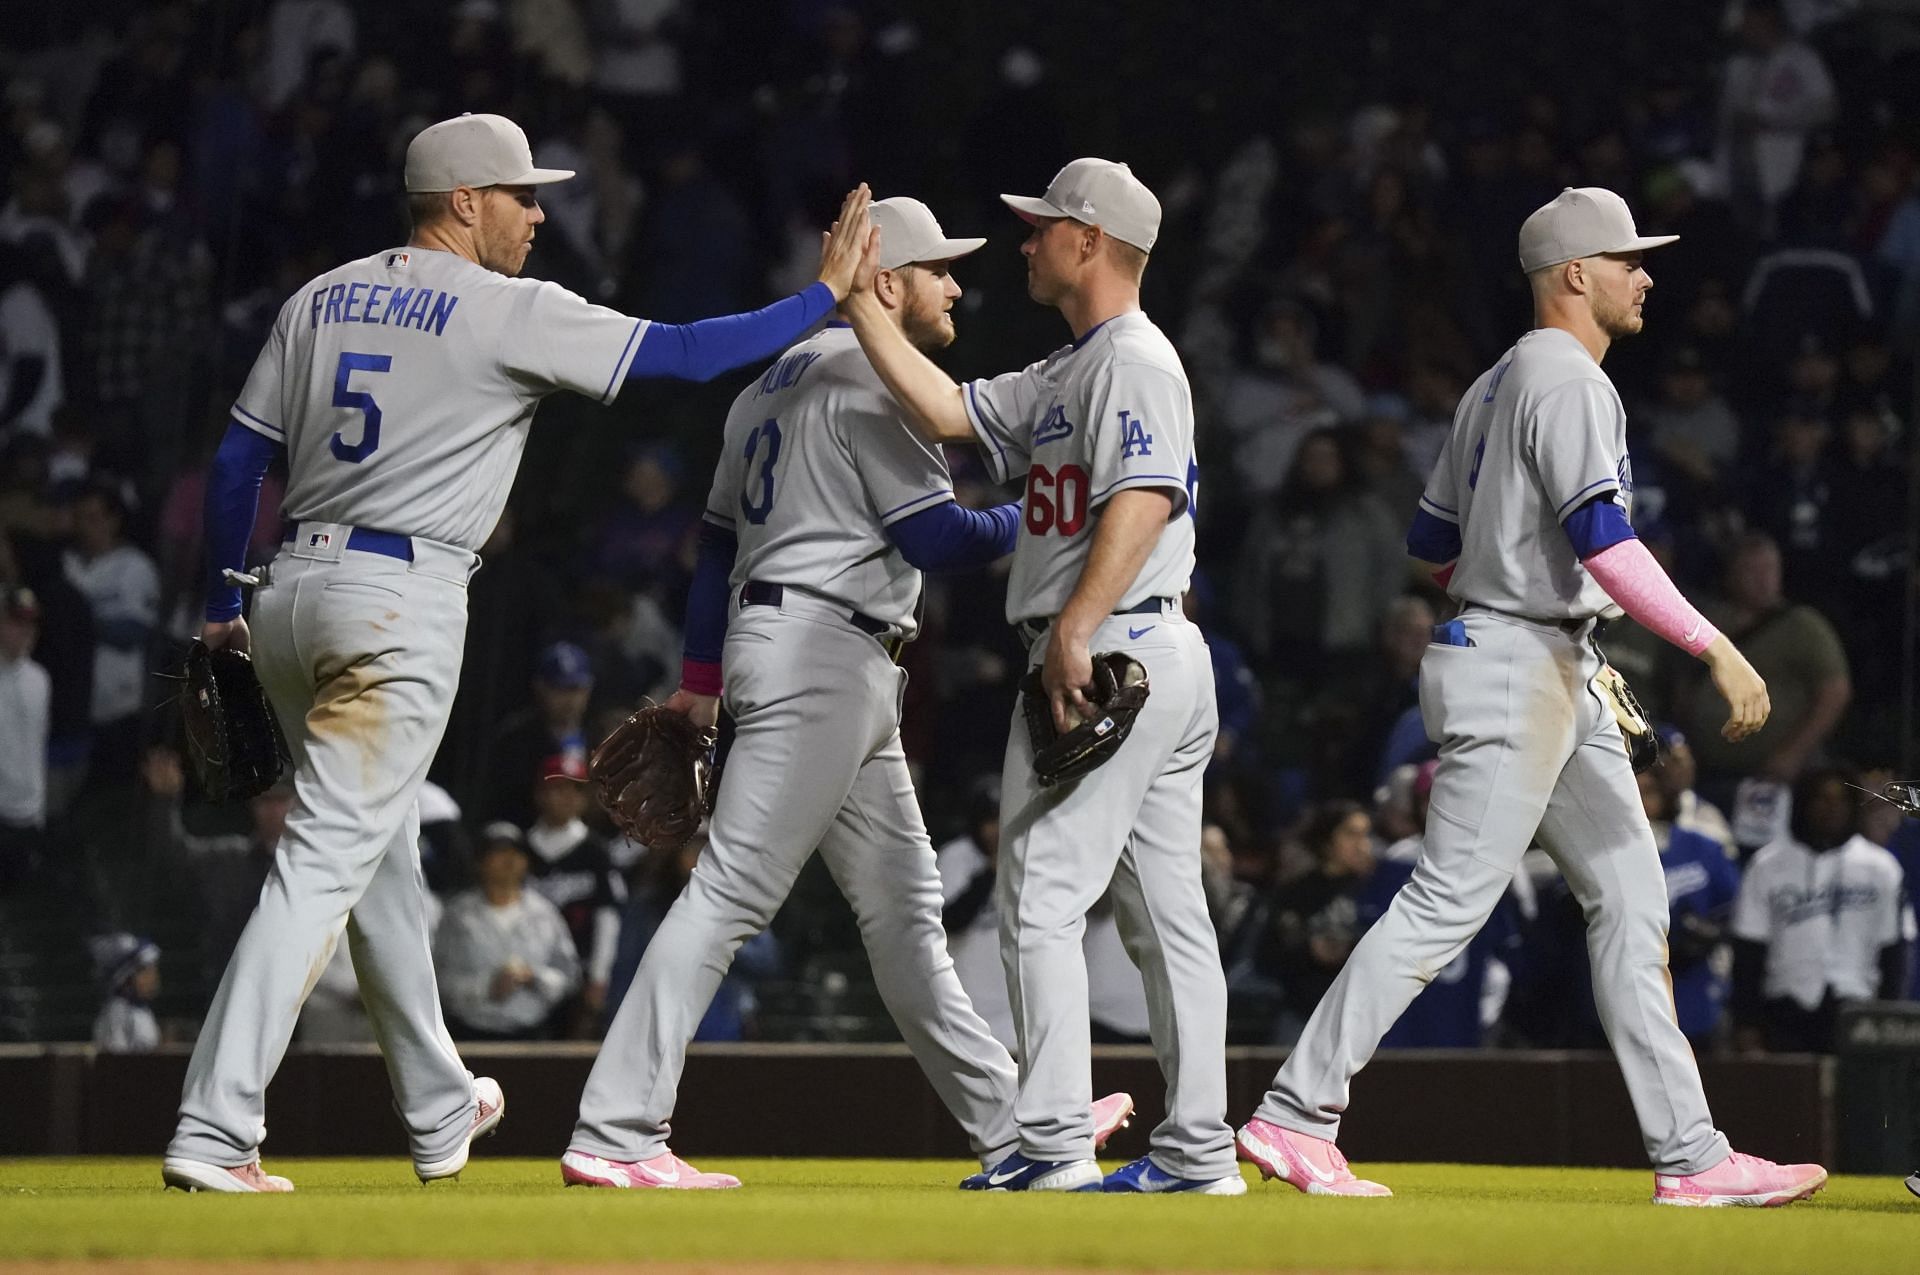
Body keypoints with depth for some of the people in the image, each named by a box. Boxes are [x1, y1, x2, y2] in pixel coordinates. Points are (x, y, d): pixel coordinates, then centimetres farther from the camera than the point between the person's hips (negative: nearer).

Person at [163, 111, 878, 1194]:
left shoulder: (323, 299, 13)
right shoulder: (510, 311, -7)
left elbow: (239, 457, 13)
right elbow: (687, 353, -9)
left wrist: (224, 606, 19)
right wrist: (829, 293, 0)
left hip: (294, 591, 8)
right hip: (401, 609, -8)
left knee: (382, 855, 21)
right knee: (328, 861, -10)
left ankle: (440, 1111, 36)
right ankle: (213, 1135, -19)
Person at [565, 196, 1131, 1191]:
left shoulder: (780, 380, 20)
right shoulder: (869, 375, -9)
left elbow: (718, 537, 21)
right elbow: (935, 536, -14)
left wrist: (700, 681, 22)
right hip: (822, 654, -11)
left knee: (901, 902, 13)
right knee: (732, 891, -15)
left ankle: (1007, 1125, 19)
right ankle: (611, 1137, -20)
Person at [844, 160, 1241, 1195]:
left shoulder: (1136, 359, -10)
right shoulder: (1065, 374, 21)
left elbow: (1145, 498, -22)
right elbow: (945, 413, 20)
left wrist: (1075, 629, -29)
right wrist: (857, 300, 20)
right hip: (1165, 665, 10)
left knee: (1043, 897, -11)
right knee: (1164, 911, 8)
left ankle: (1056, 1145, -14)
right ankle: (1198, 1149, 9)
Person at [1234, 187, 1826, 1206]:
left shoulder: (1497, 384, 18)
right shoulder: (1568, 380, -13)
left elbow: (1434, 541, 22)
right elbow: (1604, 543, -24)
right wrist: (1714, 648, -26)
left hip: (1561, 679, 11)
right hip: (1516, 664, -11)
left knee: (1630, 896, 7)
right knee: (1448, 903, -10)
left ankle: (1688, 1154, 5)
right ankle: (1294, 1115, -7)